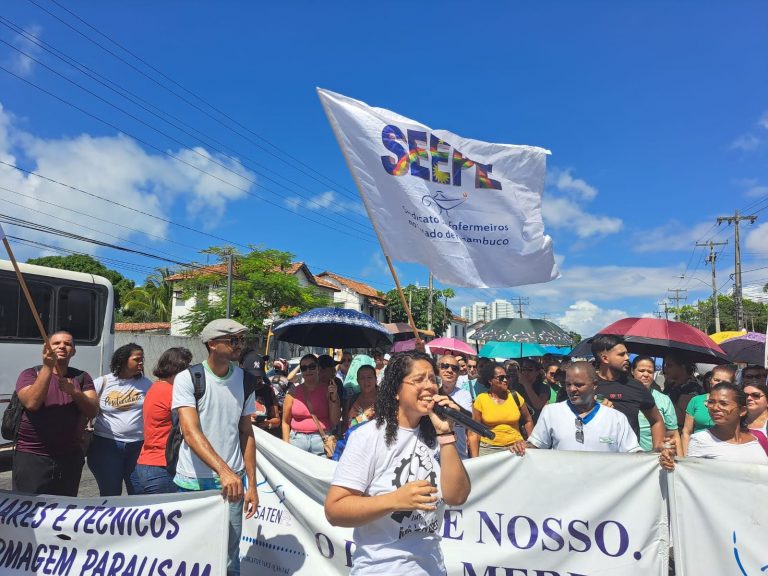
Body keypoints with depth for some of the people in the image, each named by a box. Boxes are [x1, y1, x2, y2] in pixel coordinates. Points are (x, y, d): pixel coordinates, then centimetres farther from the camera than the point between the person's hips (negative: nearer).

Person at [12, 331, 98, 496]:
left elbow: (93, 411, -4)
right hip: (31, 457, -2)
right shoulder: (30, 374, 0)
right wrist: (47, 367, -22)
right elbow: (31, 403, -19)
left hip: (70, 457, 3)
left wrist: (74, 392, -20)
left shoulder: (82, 377, 7)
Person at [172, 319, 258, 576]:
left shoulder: (245, 380, 2)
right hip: (193, 483, -2)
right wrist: (223, 470, -31)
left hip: (232, 482, 3)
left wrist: (252, 485, 3)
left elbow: (246, 434, 6)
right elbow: (191, 432, -19)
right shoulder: (187, 379, -10)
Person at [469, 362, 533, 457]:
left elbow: (528, 420, 14)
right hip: (488, 448, -2)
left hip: (516, 447, 2)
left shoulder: (515, 396, -1)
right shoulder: (481, 400, -6)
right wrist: (475, 458, -7)